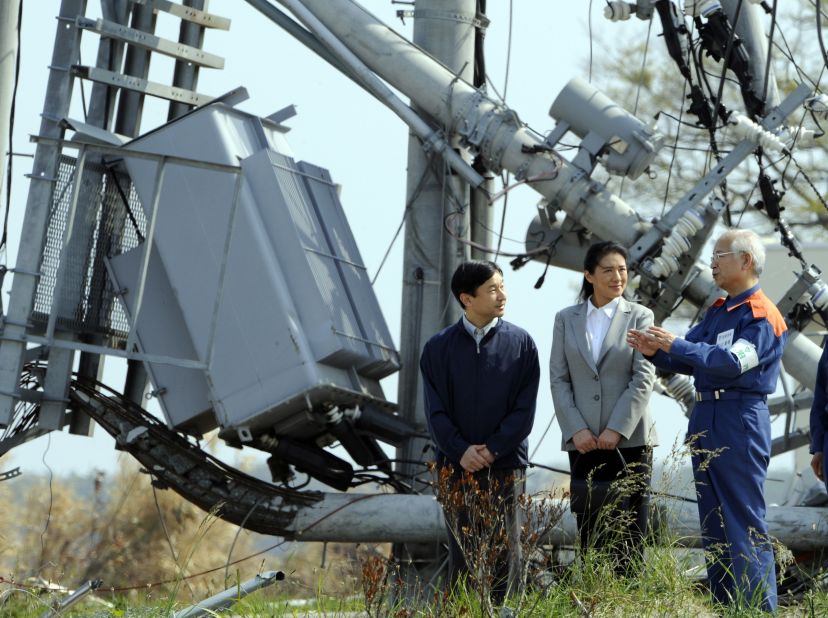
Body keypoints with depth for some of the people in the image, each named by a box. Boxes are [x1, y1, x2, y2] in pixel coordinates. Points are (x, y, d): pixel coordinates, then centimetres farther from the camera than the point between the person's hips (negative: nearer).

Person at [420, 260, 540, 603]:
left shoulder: (521, 343, 2)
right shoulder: (439, 347, 4)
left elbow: (524, 410, -2)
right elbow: (435, 410, 0)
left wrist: (492, 449, -10)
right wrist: (461, 451, -12)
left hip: (504, 464, 0)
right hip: (455, 464, 0)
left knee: (503, 549, 2)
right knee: (461, 549, 4)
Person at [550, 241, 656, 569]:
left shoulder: (639, 317, 4)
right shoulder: (566, 319, 10)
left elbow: (644, 378, -4)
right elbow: (558, 379, 5)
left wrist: (616, 430, -12)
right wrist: (576, 429, -7)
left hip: (629, 440, -2)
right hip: (583, 442, 2)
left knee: (629, 533, -2)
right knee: (589, 530, 2)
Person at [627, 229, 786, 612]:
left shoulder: (762, 315, -11)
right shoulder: (718, 311, 16)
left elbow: (733, 361, -25)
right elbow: (690, 361, 15)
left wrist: (676, 345, -27)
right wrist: (656, 353, -4)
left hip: (738, 421, -9)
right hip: (704, 419, 9)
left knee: (744, 522, -8)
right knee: (713, 523, 12)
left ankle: (758, 609, -5)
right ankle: (723, 606, 18)